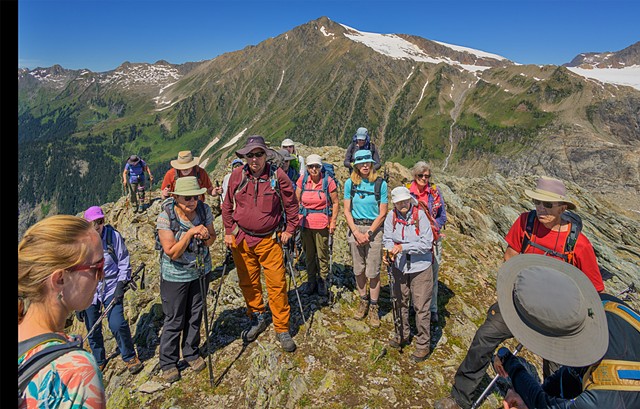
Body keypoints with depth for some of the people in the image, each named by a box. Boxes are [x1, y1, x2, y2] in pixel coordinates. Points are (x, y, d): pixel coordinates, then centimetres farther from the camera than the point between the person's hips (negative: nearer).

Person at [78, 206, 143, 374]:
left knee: (117, 324, -11)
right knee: (93, 329, 11)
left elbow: (124, 262, -1)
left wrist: (121, 284, -11)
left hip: (111, 287, -2)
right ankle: (99, 360, 36)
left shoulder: (113, 235, -10)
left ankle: (130, 357, 13)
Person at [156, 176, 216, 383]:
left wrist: (205, 236, -22)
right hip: (175, 275, -4)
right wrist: (190, 233, -32)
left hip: (200, 271, 4)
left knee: (195, 315, 17)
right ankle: (168, 362, 29)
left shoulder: (204, 209, -11)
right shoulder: (165, 217, -22)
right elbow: (172, 253, -23)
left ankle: (191, 353, 38)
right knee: (174, 320, 8)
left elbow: (212, 240, 1)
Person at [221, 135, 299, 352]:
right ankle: (257, 318, 35)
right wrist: (228, 232, 6)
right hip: (241, 239, 3)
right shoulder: (237, 175, -3)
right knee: (248, 283, 14)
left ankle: (282, 329, 14)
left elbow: (291, 204, 1)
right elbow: (228, 206, 7)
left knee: (277, 285, 0)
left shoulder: (278, 175, -9)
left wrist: (289, 230, -1)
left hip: (270, 239, -2)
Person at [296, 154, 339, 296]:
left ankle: (322, 280, 24)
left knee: (322, 254, 5)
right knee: (309, 253, 14)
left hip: (322, 223, -3)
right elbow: (297, 201, 8)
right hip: (306, 223, 3)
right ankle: (311, 280, 30)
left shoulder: (328, 181, -8)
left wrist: (333, 222, -7)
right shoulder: (302, 181, 0)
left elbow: (335, 203, -2)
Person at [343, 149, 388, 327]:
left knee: (373, 272, 0)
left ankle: (373, 307, 16)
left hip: (374, 229, -2)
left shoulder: (380, 184, -5)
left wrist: (368, 234, -11)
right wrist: (356, 232, -8)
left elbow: (382, 213, -5)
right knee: (358, 269, 10)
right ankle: (363, 301, 30)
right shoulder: (350, 183, 2)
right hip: (355, 228, 2)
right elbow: (347, 211, 2)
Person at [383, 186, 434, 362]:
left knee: (421, 307, 3)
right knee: (400, 302, 19)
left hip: (420, 267, -4)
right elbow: (387, 239, -1)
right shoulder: (391, 216, -7)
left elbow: (426, 243, -18)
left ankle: (423, 344, 20)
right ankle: (402, 335, 40)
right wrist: (391, 251, -21)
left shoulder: (420, 215, -16)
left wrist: (403, 247, -24)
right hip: (399, 266, 4)